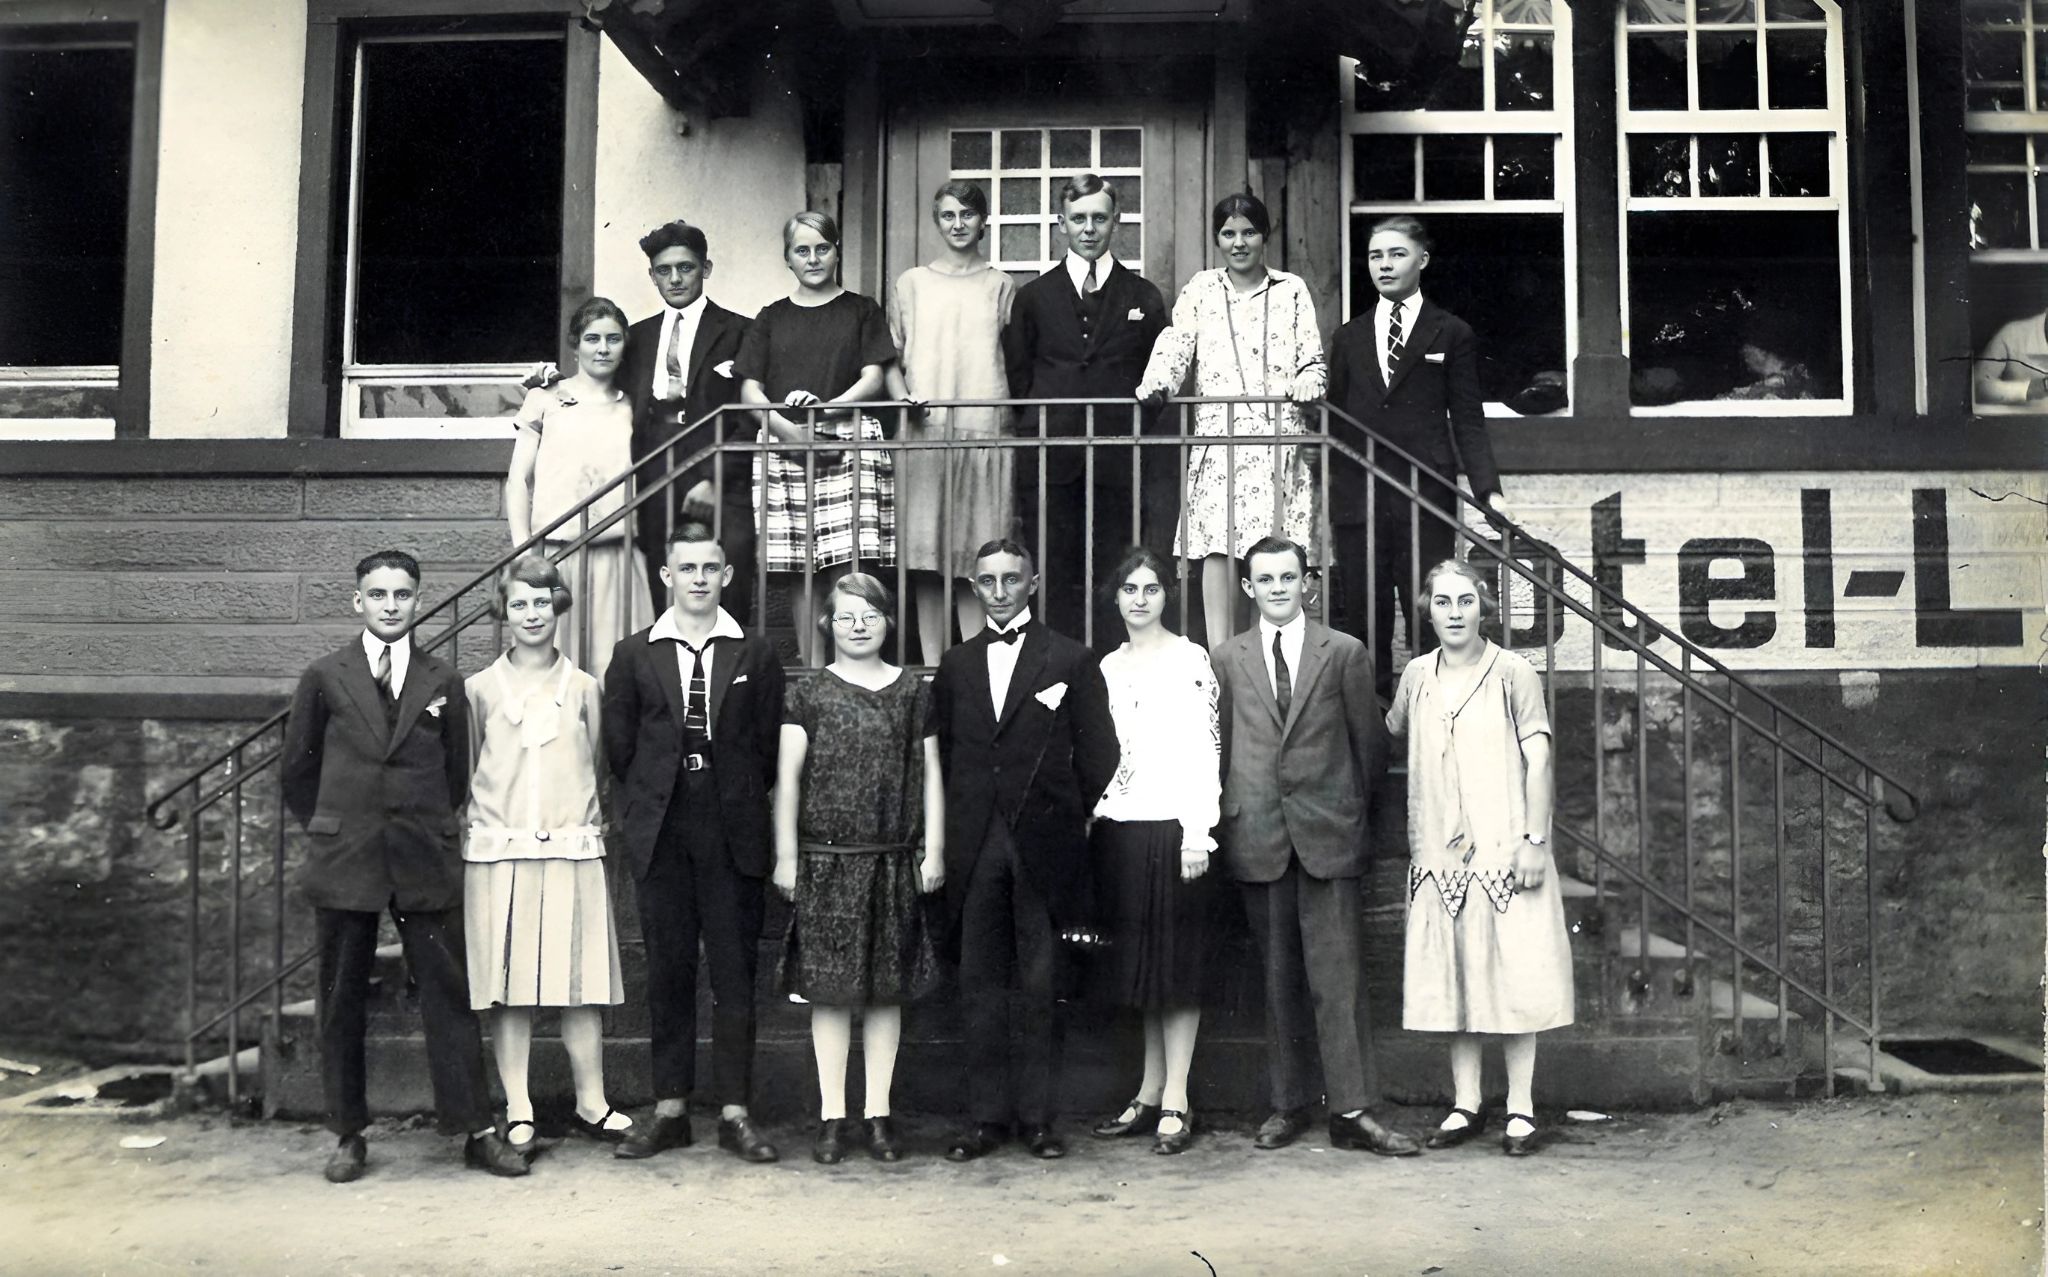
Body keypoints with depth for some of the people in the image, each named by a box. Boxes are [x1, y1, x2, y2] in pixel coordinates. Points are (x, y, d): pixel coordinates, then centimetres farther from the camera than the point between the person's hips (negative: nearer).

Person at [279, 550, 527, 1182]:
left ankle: (477, 1130, 6)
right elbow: (295, 770, 11)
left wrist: (424, 826, 11)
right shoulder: (324, 678, 3)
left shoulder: (444, 684, 6)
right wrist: (333, 828, 9)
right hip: (343, 864, 0)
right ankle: (348, 1134, 18)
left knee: (449, 994, 1)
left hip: (427, 863, 0)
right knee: (341, 1002, 6)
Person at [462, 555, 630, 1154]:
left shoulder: (583, 688, 8)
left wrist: (586, 825, 9)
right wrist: (475, 829, 6)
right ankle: (518, 1111, 8)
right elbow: (463, 773, 12)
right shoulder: (480, 688, 6)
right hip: (498, 855, 0)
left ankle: (592, 1105, 11)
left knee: (582, 984, 1)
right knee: (507, 988, 0)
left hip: (572, 853, 1)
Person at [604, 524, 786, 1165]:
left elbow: (769, 746, 7)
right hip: (661, 838, 1)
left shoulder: (756, 655, 5)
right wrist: (641, 817, 7)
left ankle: (734, 1113, 10)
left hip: (733, 838, 0)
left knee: (735, 974, 3)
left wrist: (745, 812, 5)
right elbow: (618, 748, 8)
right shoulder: (634, 655, 6)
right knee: (667, 974, 7)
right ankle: (670, 1110, 16)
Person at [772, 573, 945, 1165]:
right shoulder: (808, 693, 4)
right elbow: (788, 778, 3)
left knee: (887, 988, 5)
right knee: (829, 989, 0)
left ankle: (879, 1115, 14)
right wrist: (786, 855, -2)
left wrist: (933, 849, 3)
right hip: (825, 859, -1)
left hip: (894, 860, 2)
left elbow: (930, 774, 10)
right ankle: (832, 1116, 9)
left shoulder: (914, 691, 9)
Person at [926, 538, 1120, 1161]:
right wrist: (949, 838, 5)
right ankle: (987, 1116, 13)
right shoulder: (955, 665, 13)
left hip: (1044, 845, -2)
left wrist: (1075, 818, 2)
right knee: (981, 984, 6)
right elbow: (942, 755, 12)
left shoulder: (1071, 660, 3)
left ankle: (1039, 1115, 12)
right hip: (975, 845, 3)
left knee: (1041, 986, 3)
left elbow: (1097, 753, 3)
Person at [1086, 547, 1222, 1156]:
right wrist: (1093, 821, 9)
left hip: (1173, 826, -5)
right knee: (1140, 962, 10)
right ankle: (1150, 1094, 17)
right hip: (1119, 829, 5)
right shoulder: (1108, 667, 13)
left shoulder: (1191, 660, -3)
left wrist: (1197, 832, -14)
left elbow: (1207, 752, -8)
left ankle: (1176, 1101, 3)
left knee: (1178, 964, -1)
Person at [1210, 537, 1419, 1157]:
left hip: (1327, 833, -2)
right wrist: (1232, 813, 9)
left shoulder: (1345, 653, 5)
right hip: (1258, 838, 2)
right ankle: (1287, 1106, 15)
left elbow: (1370, 741, 9)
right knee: (1277, 980, 8)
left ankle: (1351, 1112, -1)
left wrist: (1352, 807, 12)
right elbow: (1220, 745, 12)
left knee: (1336, 977, -5)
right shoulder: (1227, 659, 9)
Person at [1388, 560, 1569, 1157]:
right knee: (1452, 979, 7)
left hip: (1504, 849, -4)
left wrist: (1535, 839, -11)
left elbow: (1537, 759, -5)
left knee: (1514, 978, -1)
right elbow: (1391, 732, 23)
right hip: (1441, 854, 4)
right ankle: (1466, 1104, 16)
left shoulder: (1512, 673, -3)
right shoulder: (1418, 675, 8)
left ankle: (1521, 1108, 8)